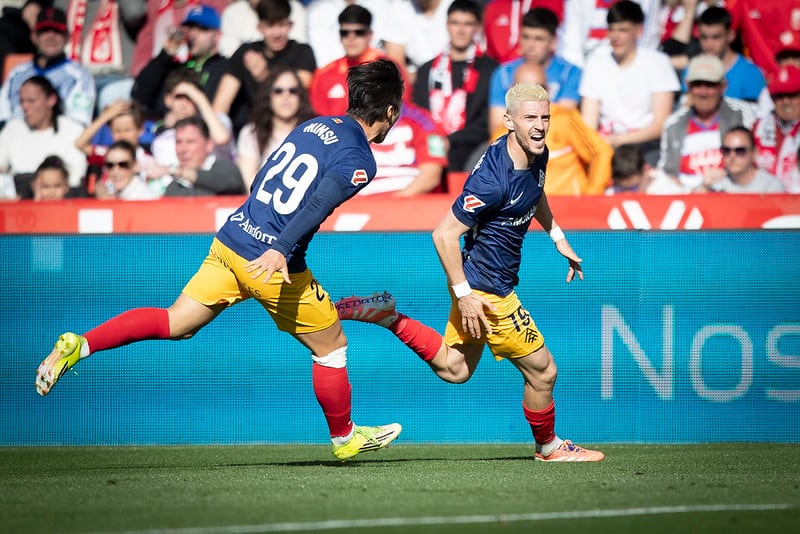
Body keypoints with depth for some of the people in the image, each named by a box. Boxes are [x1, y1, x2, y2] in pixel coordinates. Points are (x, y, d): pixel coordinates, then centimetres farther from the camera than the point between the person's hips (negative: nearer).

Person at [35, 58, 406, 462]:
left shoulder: (313, 126, 15)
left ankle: (78, 346, -8)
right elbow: (318, 204, -25)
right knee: (332, 348, 13)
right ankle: (344, 437, 28)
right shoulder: (359, 160, -9)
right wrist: (280, 251, -35)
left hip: (229, 242, 7)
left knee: (173, 324, 7)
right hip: (275, 264, -7)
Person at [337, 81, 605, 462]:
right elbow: (444, 235, -27)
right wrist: (463, 294, -24)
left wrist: (558, 237, 22)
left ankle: (385, 315, 20)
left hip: (478, 282, 9)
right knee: (542, 370, 5)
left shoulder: (536, 155, -3)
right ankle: (549, 447, 29)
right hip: (487, 291, -9)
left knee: (453, 369, 22)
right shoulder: (494, 179, -31)